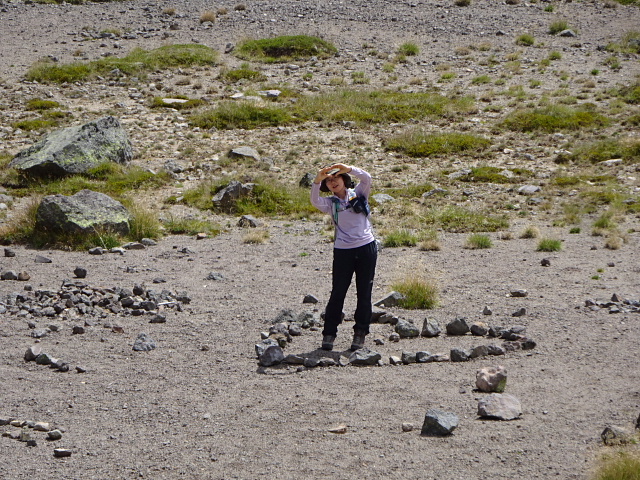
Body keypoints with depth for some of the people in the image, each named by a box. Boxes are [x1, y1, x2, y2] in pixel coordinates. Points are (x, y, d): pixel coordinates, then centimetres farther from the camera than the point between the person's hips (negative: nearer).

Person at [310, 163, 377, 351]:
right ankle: (329, 333, 4)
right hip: (343, 251, 0)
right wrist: (317, 181, -30)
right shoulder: (330, 203, 6)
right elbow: (315, 201, -14)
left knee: (364, 293, 4)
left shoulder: (358, 194, 7)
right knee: (337, 293, -2)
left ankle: (360, 333, 12)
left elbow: (367, 179, -11)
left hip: (366, 247, 0)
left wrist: (348, 169, -25)